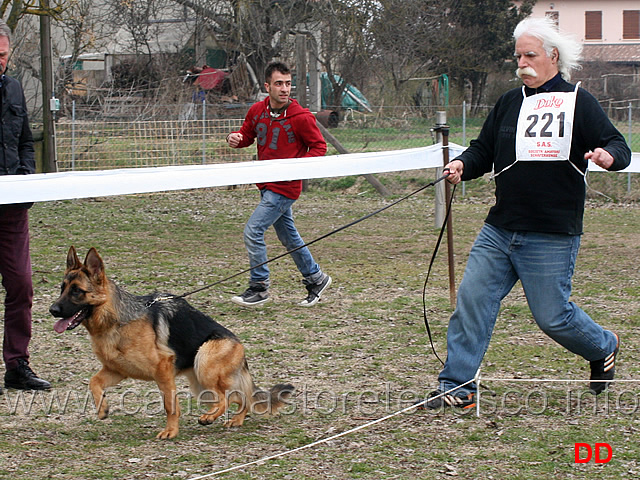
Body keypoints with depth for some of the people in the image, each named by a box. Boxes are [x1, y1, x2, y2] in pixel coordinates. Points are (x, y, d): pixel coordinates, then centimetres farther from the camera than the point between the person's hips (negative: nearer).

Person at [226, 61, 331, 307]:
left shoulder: (301, 117, -15)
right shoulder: (257, 111, 1)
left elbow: (319, 146, -7)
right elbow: (247, 135, 17)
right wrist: (235, 138, -7)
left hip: (285, 187, -7)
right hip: (267, 185, 7)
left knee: (253, 231, -13)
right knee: (288, 237, 18)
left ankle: (259, 287, -1)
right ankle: (315, 278, 35)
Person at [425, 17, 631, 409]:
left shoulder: (578, 103, -3)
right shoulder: (510, 103, 12)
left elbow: (620, 148, -7)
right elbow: (484, 151, 17)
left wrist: (608, 155, -30)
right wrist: (463, 166, -5)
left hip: (552, 237, -5)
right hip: (499, 230, 5)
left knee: (552, 315, 0)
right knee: (472, 299, -3)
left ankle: (603, 348, 30)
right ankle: (457, 386, 3)